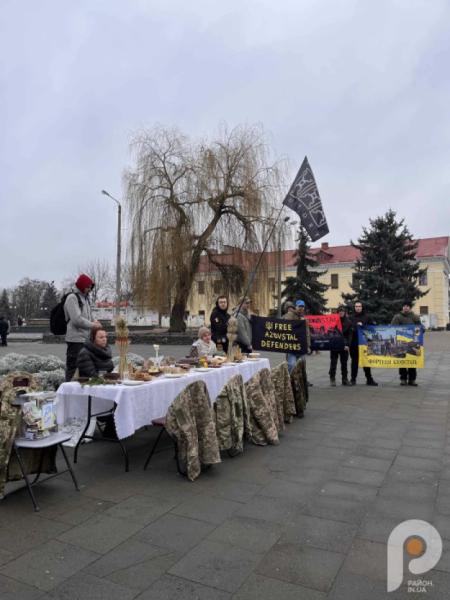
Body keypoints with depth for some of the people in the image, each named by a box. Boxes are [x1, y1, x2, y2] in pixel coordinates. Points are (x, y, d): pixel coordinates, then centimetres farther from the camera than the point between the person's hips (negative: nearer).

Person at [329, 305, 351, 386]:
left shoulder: (348, 321, 5)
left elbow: (349, 334, 2)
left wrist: (347, 345, -7)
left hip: (344, 345, 1)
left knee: (344, 363, 6)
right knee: (333, 362, 1)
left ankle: (345, 379, 14)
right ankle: (332, 379, 7)